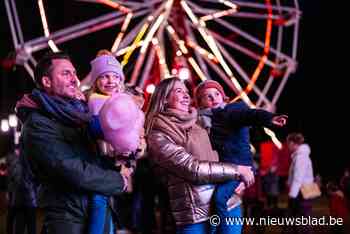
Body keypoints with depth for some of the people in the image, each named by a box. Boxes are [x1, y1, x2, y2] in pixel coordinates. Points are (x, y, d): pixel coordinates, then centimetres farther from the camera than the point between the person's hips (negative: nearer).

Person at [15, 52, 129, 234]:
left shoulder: (75, 112, 11)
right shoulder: (38, 124, -13)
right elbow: (73, 170, -23)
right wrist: (119, 181, -10)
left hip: (100, 211, 8)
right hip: (70, 218, -8)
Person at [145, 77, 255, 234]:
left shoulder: (193, 125, 12)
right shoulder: (158, 137, -10)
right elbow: (193, 169, -18)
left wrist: (239, 178, 6)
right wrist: (237, 171, -13)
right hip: (195, 216, -7)